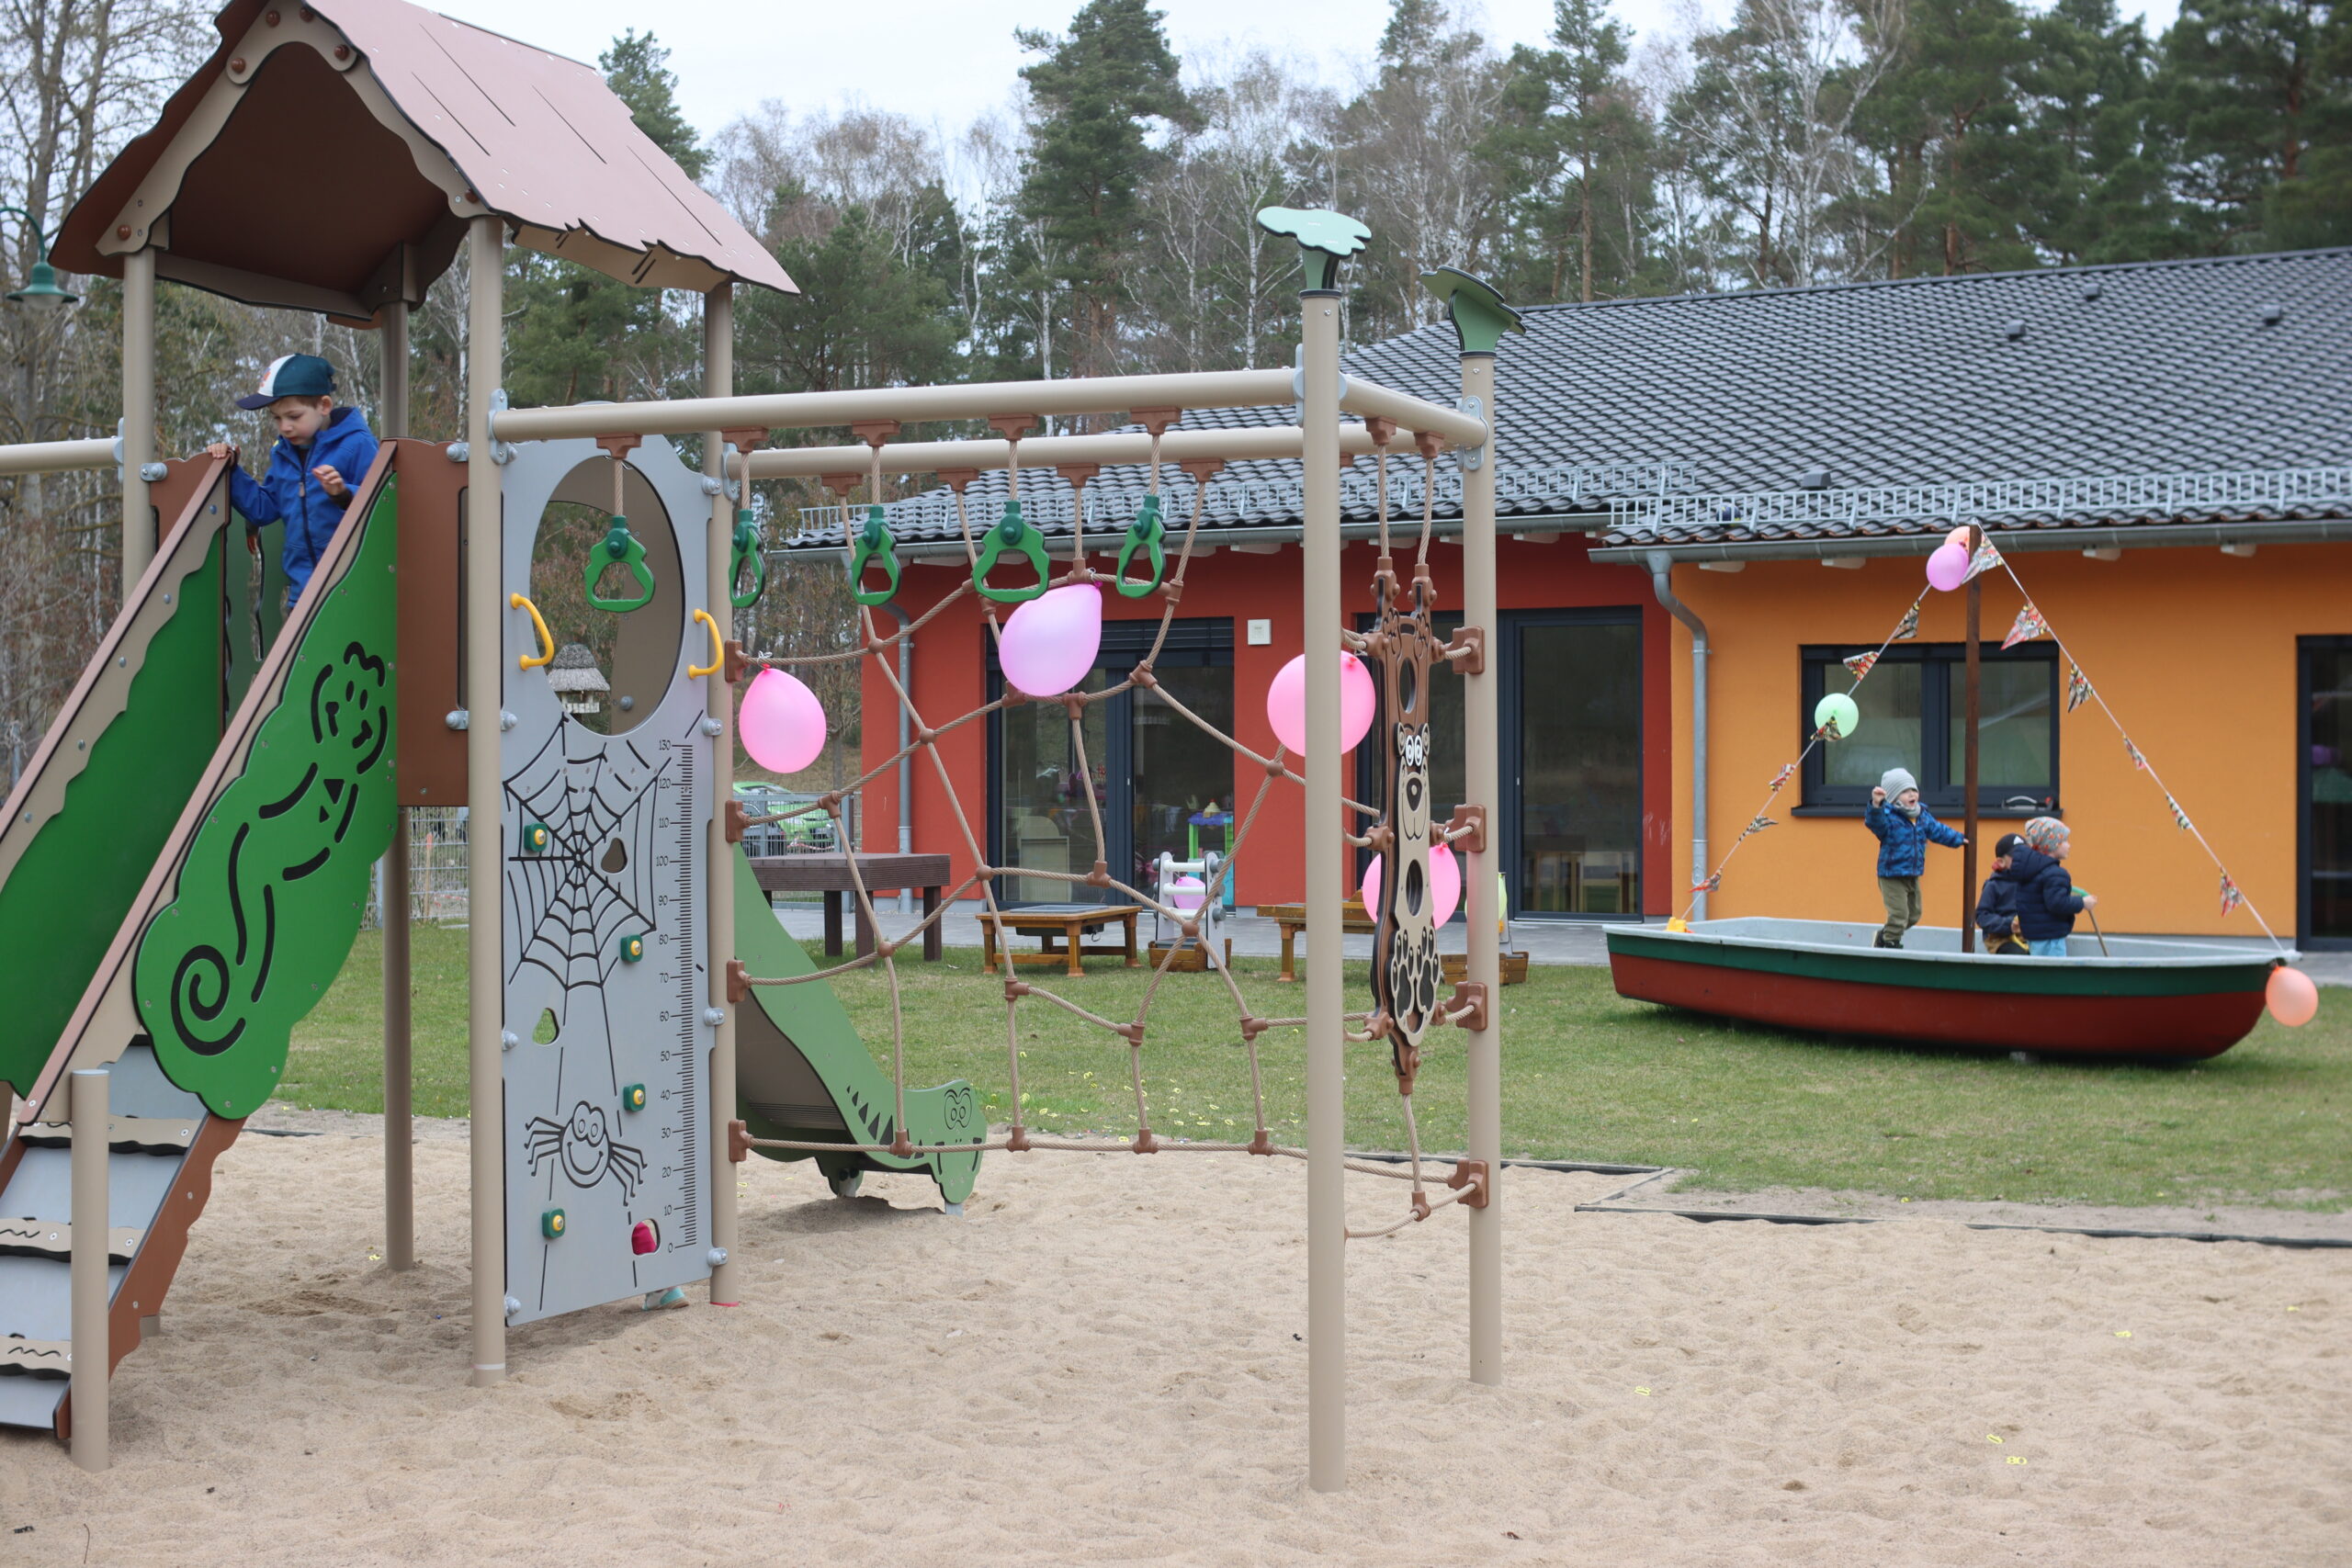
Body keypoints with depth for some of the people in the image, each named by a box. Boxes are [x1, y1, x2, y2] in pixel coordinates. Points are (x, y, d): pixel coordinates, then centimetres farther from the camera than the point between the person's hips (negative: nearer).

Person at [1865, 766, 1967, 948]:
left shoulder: (1923, 816, 5)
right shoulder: (1888, 817, -19)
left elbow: (1938, 831, 21)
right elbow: (1874, 821, -40)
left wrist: (1958, 839, 30)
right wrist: (1876, 805, -60)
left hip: (1913, 876, 8)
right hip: (1891, 876, -8)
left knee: (1913, 915, 19)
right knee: (1899, 914, -10)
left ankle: (1884, 935, 37)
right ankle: (1890, 945, 9)